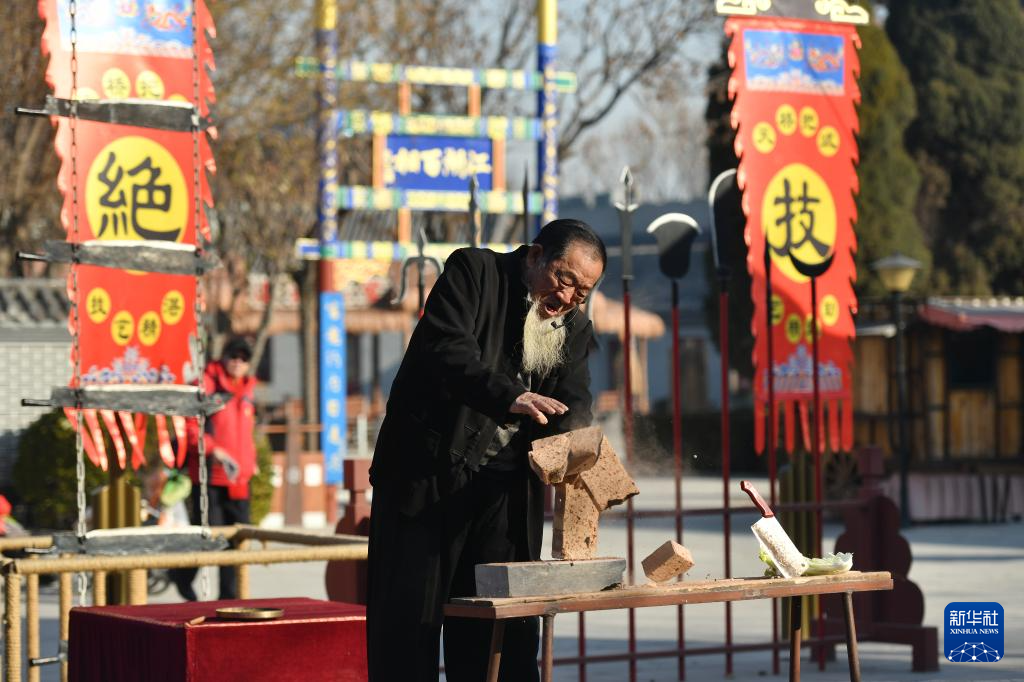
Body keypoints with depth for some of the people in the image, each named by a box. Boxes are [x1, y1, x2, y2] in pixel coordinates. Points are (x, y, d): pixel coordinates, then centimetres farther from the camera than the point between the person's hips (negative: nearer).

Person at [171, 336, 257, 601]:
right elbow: (189, 425, -12)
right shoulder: (207, 384, -8)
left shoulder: (246, 390, 16)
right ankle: (183, 575, 23)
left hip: (239, 478, 7)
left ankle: (229, 595, 13)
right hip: (209, 475, -7)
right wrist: (213, 450, -20)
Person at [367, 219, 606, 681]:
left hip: (505, 490, 5)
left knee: (507, 634, 4)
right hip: (428, 476, -5)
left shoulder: (574, 328, 13)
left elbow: (573, 402, 3)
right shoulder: (473, 271, -4)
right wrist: (508, 398, -35)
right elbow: (446, 350, -20)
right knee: (409, 623, -2)